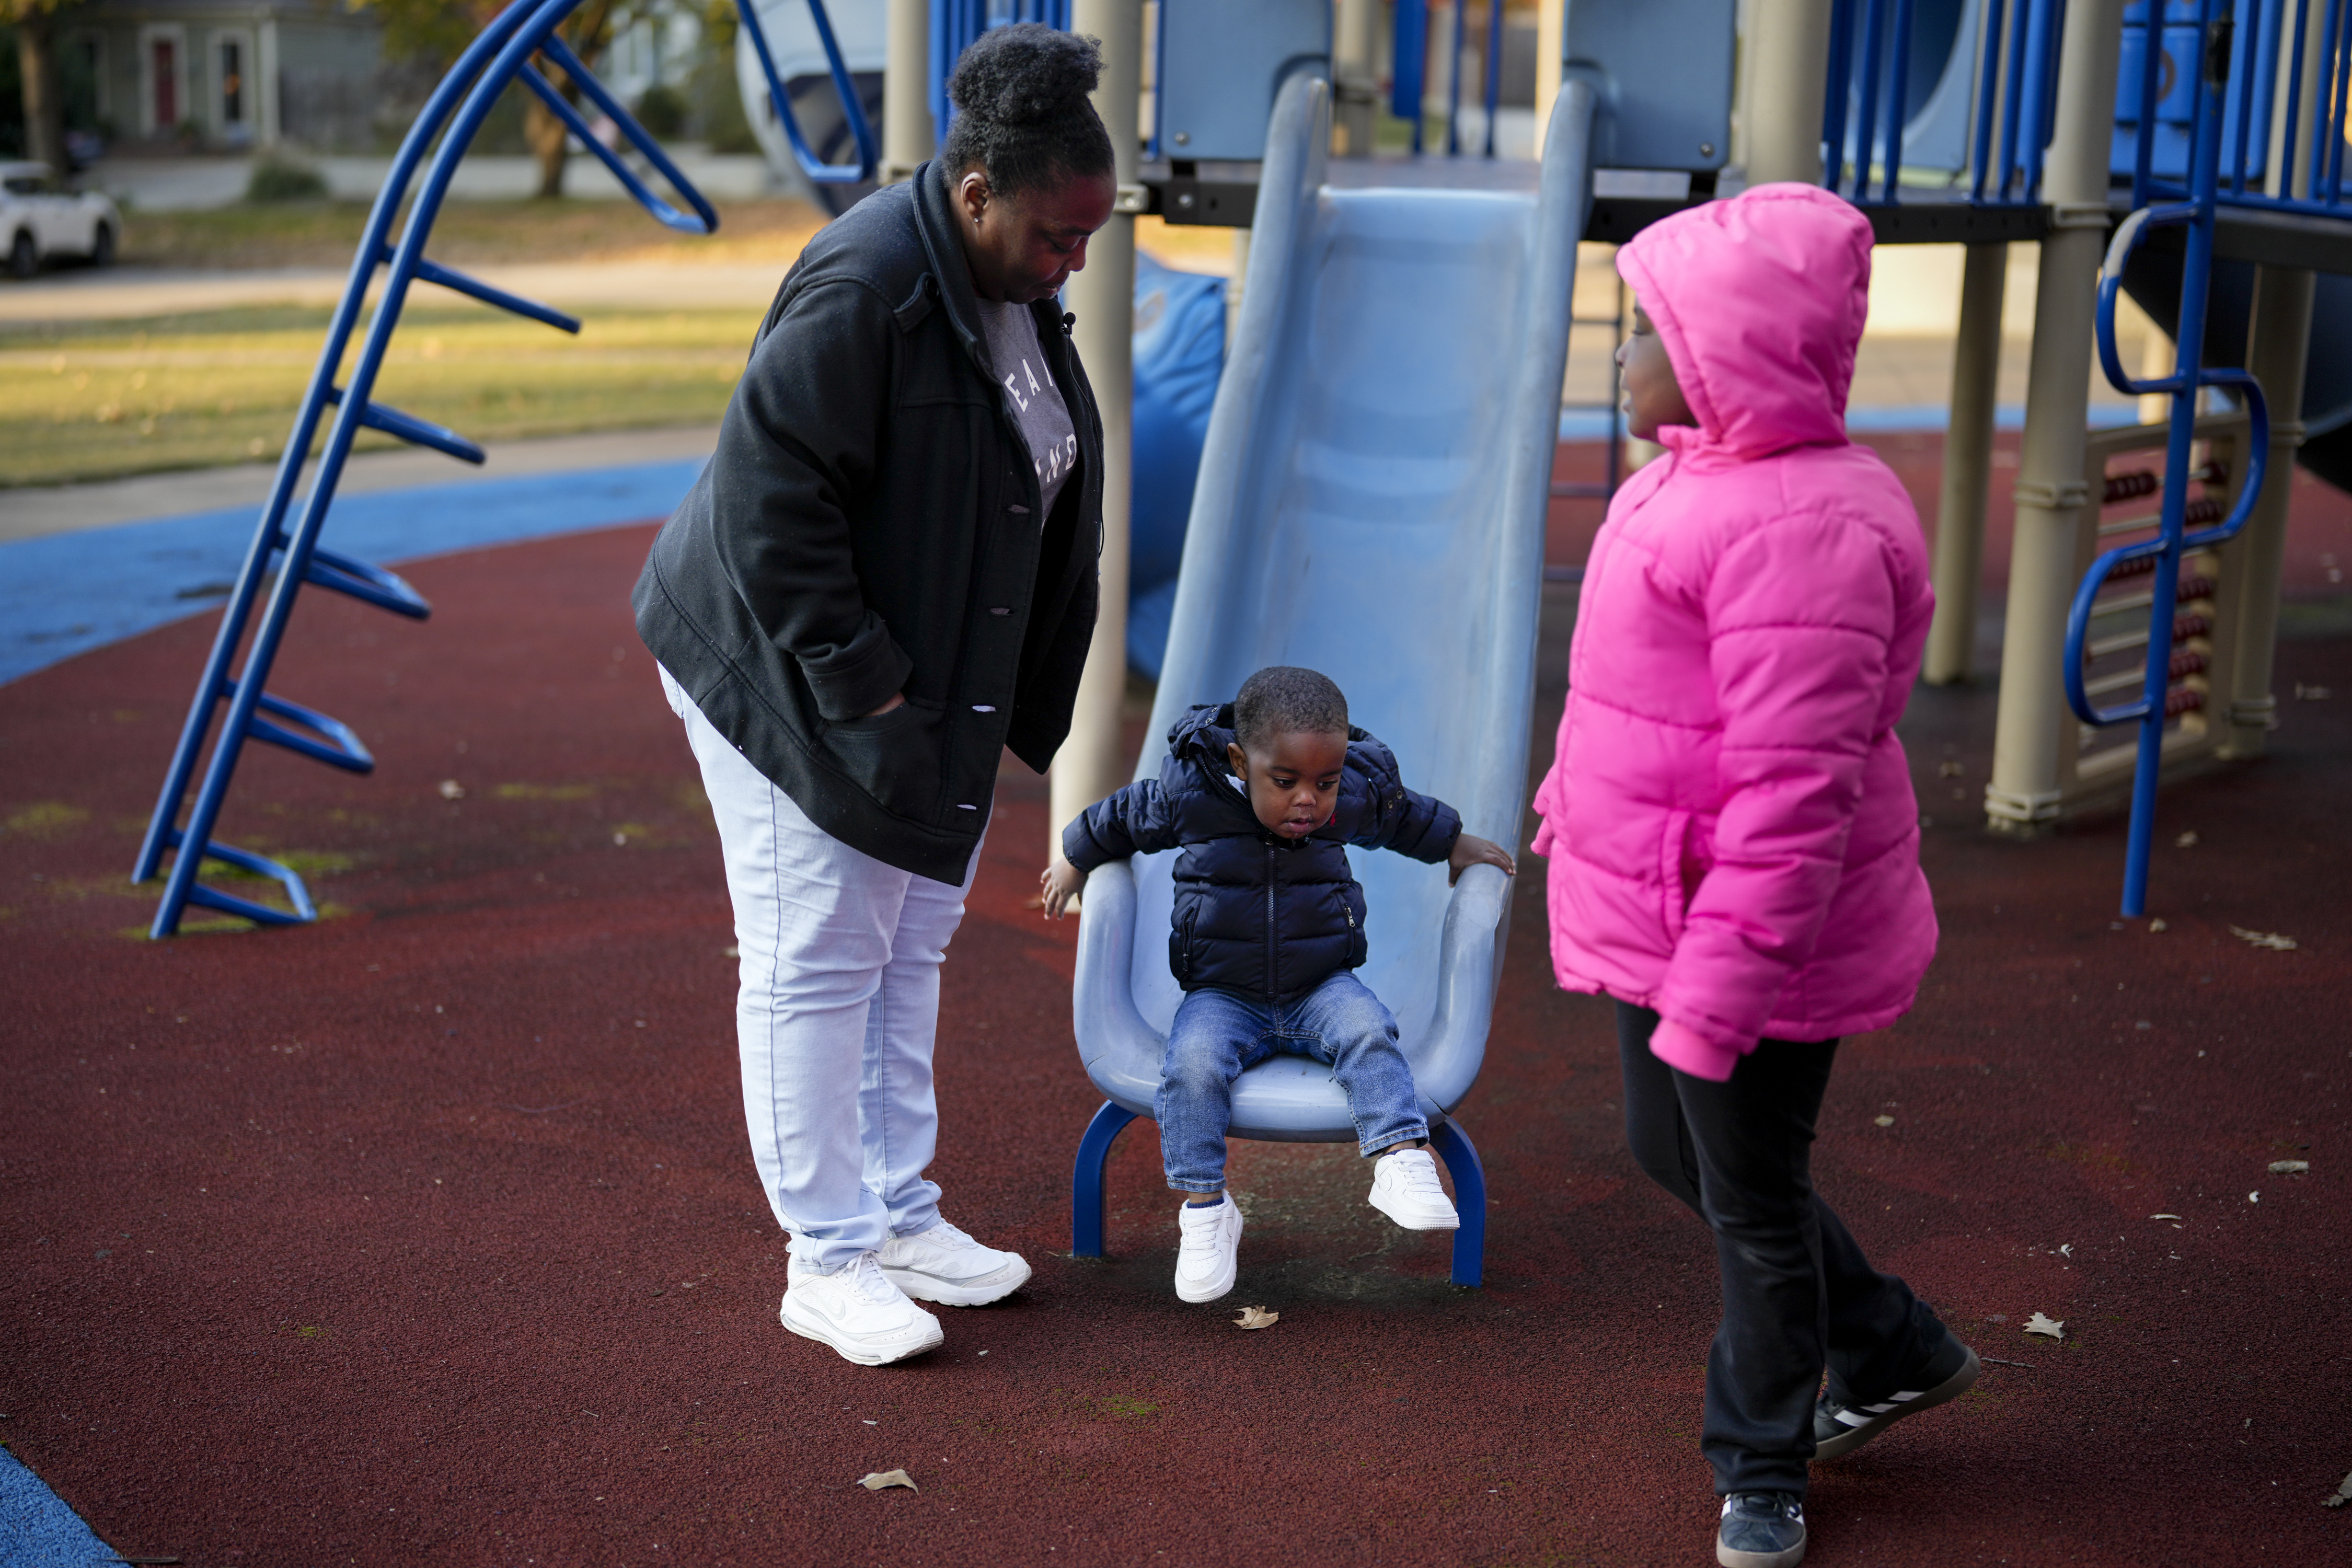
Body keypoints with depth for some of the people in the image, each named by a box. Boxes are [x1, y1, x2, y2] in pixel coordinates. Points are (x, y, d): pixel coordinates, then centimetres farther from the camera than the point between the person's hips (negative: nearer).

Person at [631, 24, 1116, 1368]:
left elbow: (1050, 493, 14)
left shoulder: (1018, 287, 2)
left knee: (910, 952, 16)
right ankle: (828, 1262, 9)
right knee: (816, 964, -2)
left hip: (931, 679, 9)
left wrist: (1025, 705, 11)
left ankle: (902, 1219, 30)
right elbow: (772, 507, -27)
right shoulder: (863, 291, -27)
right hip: (788, 678, -9)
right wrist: (859, 688, -24)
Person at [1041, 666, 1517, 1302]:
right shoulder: (1188, 795, -13)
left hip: (1320, 986, 1)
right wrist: (1074, 859, 22)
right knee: (1193, 1061, -30)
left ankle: (1401, 1159, -29)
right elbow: (1124, 816, 9)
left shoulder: (1357, 798, -6)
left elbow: (1404, 815, 19)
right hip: (1222, 996, -1)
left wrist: (1454, 845, 32)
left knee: (1367, 1031, -30)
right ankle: (1204, 1208, -18)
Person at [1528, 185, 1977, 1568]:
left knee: (1753, 1205, 8)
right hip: (1654, 918, 11)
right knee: (1675, 1152, 23)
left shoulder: (1803, 528, -26)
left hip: (1753, 940, -11)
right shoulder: (1700, 481, 8)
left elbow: (1793, 792, -29)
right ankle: (1898, 1352, 41)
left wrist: (1717, 988, -28)